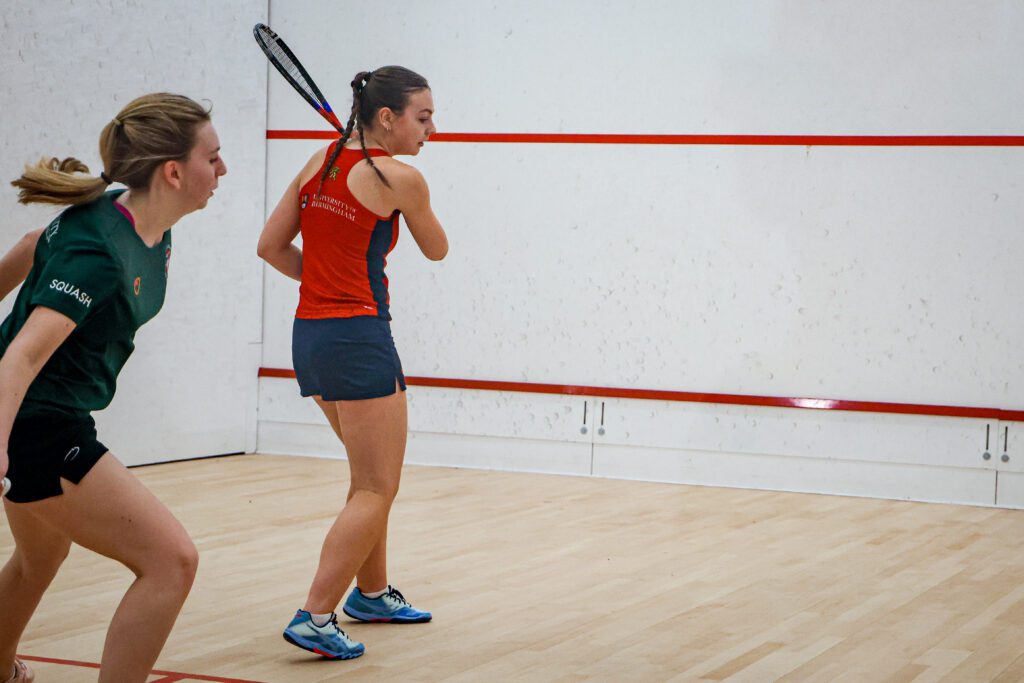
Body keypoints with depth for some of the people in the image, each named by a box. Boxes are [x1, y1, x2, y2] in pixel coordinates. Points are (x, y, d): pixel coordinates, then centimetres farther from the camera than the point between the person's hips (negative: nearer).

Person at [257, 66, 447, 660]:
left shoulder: (321, 162, 8)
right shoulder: (400, 178, -11)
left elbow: (271, 246, 9)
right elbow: (437, 250, 6)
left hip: (311, 335, 8)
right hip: (359, 338, -8)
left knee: (374, 474, 24)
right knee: (376, 491, -2)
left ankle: (372, 592, 36)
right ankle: (315, 618, -9)